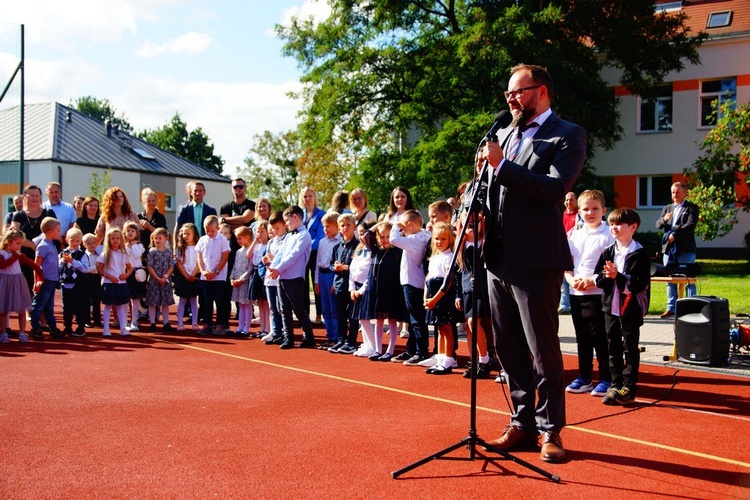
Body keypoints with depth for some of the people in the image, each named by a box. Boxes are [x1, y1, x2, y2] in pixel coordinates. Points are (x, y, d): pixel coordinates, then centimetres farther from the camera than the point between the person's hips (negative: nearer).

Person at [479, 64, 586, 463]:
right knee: (509, 349, 12)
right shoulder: (506, 135, 18)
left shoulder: (567, 135, -4)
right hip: (499, 256, 7)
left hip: (535, 258, -7)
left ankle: (550, 429, 13)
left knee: (543, 349, 0)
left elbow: (556, 188, -19)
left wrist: (501, 165, -18)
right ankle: (522, 423, 24)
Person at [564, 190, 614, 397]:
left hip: (598, 293, -6)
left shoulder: (608, 235, -5)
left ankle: (606, 379, 11)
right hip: (576, 294, 6)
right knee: (582, 338, 12)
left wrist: (593, 280, -20)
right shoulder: (574, 235, 12)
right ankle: (584, 377, 21)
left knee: (600, 338, 0)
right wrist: (572, 280, -5)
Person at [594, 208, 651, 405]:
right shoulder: (607, 252, 8)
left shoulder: (639, 254, -9)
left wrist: (618, 276, -23)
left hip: (631, 309, -5)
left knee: (630, 348, 3)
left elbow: (640, 284, -16)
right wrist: (606, 276, -16)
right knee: (613, 347, 10)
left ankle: (629, 387, 9)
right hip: (610, 307, 5)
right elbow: (597, 277, 4)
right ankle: (615, 385, 19)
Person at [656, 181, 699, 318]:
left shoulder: (692, 208, 2)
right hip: (669, 249, 5)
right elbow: (658, 225, 7)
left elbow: (691, 225, -12)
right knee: (670, 280, 7)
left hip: (685, 250, -5)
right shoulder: (667, 208, 18)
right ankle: (671, 308, 12)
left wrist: (675, 234, -18)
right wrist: (664, 219, -15)